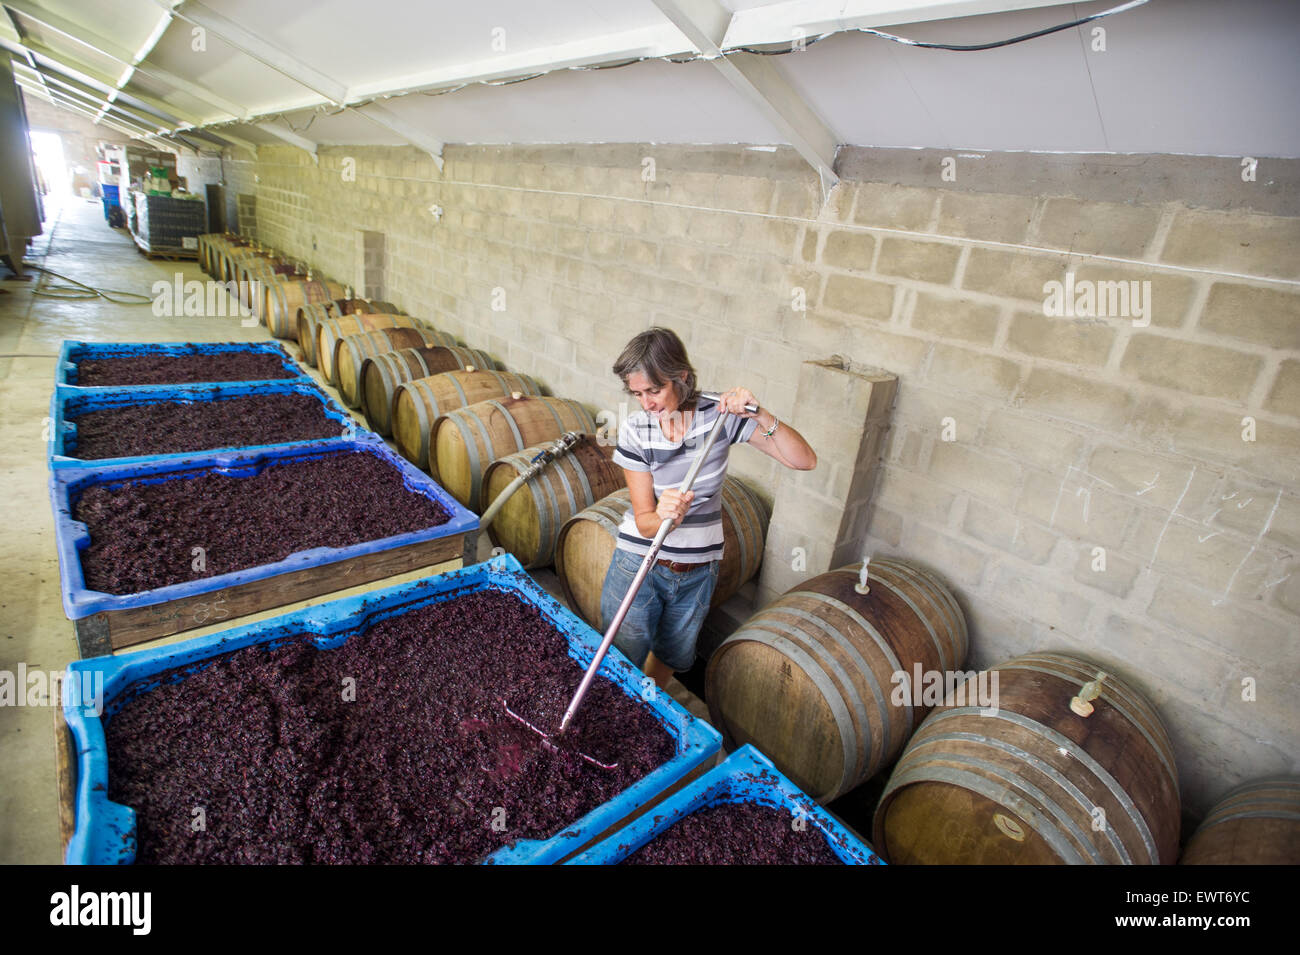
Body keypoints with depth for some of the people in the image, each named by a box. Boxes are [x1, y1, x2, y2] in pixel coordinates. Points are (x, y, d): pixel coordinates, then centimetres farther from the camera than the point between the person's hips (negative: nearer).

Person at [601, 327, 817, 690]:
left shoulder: (719, 414, -15)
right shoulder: (635, 430, -15)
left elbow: (804, 460, -17)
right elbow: (644, 522, -16)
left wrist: (761, 415, -32)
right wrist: (663, 515, -39)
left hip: (698, 570, 2)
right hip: (639, 563, -1)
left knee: (673, 656, 23)